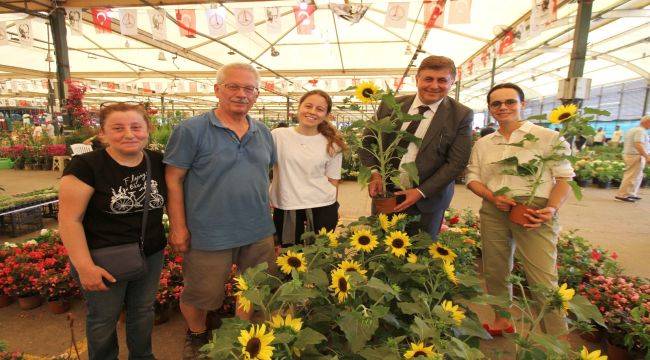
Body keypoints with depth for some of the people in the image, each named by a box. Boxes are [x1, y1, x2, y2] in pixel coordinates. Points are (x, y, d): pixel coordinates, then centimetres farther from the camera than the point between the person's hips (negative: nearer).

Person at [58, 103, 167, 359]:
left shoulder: (158, 162, -4)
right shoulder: (85, 166, -16)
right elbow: (69, 219, -15)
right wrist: (85, 266, -16)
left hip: (152, 256, 4)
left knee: (143, 311, 21)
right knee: (103, 319, 17)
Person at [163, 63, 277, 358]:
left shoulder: (263, 133, 7)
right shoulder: (191, 130, -10)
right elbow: (173, 179, -9)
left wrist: (266, 210, 12)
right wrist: (178, 227, -11)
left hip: (259, 231, 5)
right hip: (210, 233, -4)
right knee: (201, 295, 15)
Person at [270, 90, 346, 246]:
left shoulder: (332, 145, 3)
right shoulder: (278, 135, -1)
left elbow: (333, 181, 6)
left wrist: (332, 212, 5)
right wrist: (266, 198, 1)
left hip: (322, 211, 0)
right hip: (284, 210, 0)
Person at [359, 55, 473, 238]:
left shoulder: (462, 115, -5)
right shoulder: (391, 106, 1)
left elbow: (457, 162, -8)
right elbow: (367, 142, 6)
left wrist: (421, 192, -14)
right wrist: (374, 173, -9)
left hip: (426, 201, -1)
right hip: (385, 194, 2)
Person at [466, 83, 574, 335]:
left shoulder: (548, 137, 1)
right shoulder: (482, 144, 13)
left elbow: (564, 178, 0)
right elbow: (473, 178, 11)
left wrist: (552, 209, -16)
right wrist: (493, 198, -8)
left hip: (534, 211, -4)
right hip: (493, 211, 4)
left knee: (543, 281, -8)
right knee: (494, 272, 12)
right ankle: (502, 321, 32)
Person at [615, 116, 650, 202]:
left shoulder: (632, 130, 16)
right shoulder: (641, 131, -14)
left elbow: (625, 143, 21)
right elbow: (638, 145, -25)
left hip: (628, 155, 10)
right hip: (636, 156, -10)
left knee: (638, 176, 17)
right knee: (632, 176, -6)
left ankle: (631, 194, 19)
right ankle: (622, 195, -5)